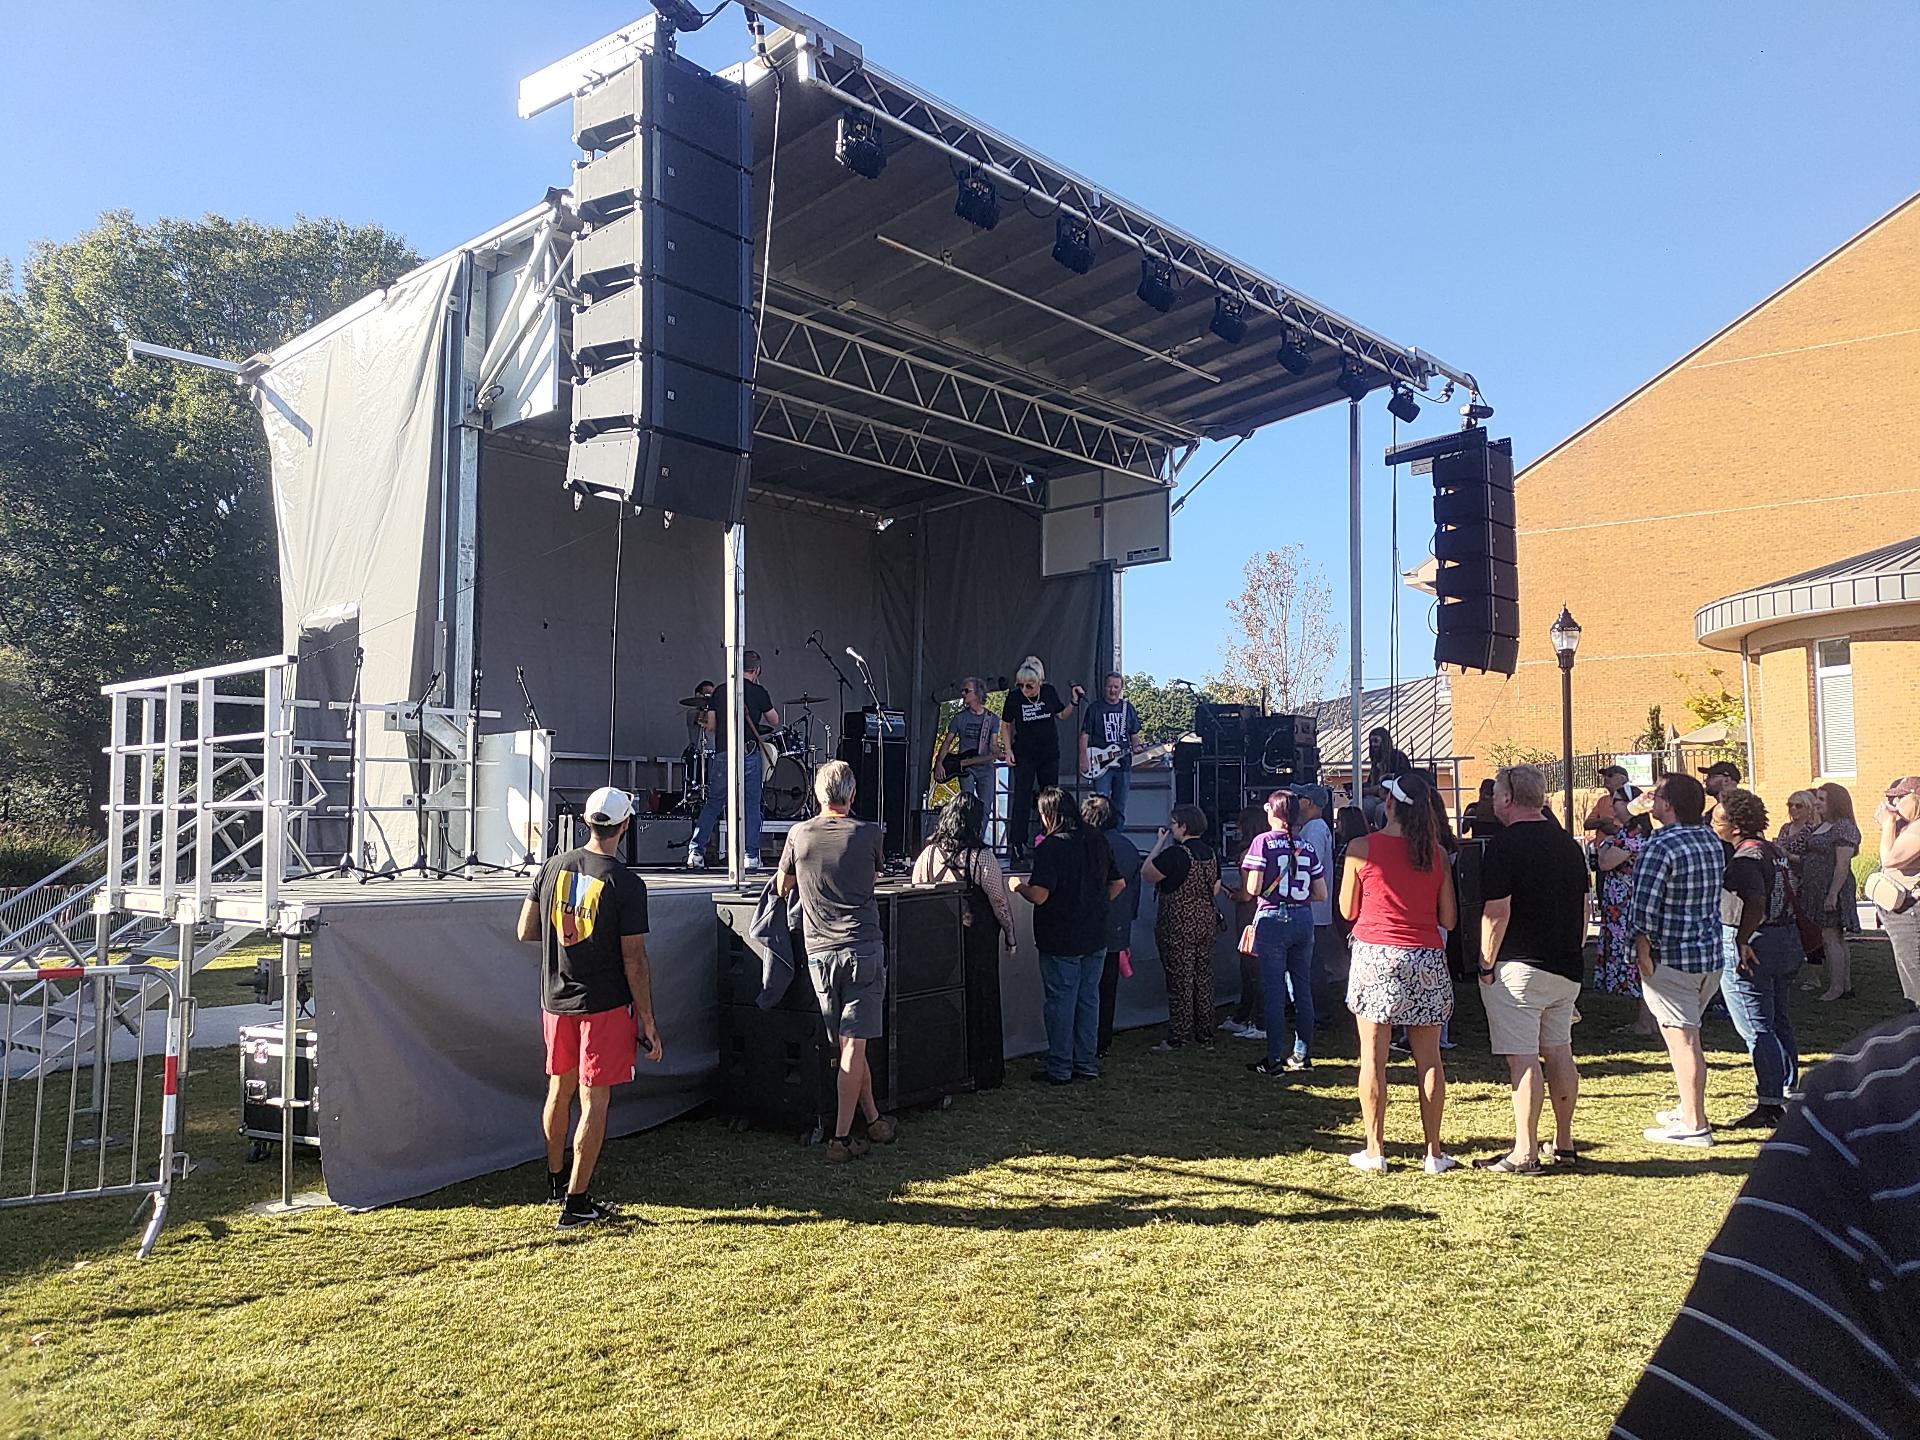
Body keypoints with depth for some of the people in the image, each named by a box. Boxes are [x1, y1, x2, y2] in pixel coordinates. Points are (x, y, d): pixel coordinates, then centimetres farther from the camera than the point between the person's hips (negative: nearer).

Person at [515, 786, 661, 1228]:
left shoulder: (552, 868, -1)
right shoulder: (626, 884, -15)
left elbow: (525, 931, 6)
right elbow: (634, 960, -14)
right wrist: (647, 1021, -8)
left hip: (555, 1001, 6)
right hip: (604, 1005, -6)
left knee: (560, 1089, 21)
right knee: (595, 1100, 2)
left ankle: (556, 1178, 38)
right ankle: (575, 1201, 6)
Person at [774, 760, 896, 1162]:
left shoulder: (799, 834, 0)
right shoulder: (869, 833, -3)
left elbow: (782, 887, 14)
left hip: (819, 952, 2)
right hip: (863, 947, -2)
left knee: (845, 1042, 13)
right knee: (854, 1043, -1)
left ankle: (872, 1118, 26)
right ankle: (842, 1137, -2)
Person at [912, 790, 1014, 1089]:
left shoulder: (927, 855, -2)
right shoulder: (981, 857, -14)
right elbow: (1000, 901, -10)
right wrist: (1009, 934, 3)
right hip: (978, 940, -4)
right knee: (980, 1001, 8)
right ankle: (983, 1073, 16)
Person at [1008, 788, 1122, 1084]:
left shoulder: (1050, 847, -16)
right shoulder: (1098, 841, 5)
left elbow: (1039, 895, -22)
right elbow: (1118, 883, 13)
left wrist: (1017, 885, -3)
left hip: (1061, 941, -6)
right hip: (1095, 937, 6)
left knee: (1061, 1001, 3)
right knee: (1089, 998, 14)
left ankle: (1059, 1068, 10)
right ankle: (1087, 1063, 21)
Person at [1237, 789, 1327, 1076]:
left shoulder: (1263, 842, -8)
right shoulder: (1307, 847, 6)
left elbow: (1252, 889, -13)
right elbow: (1321, 894, 7)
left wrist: (1243, 869, 7)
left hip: (1272, 920, -4)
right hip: (1303, 919, 4)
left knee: (1274, 992, 0)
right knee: (1303, 990, 12)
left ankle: (1274, 1060, 3)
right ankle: (1303, 1055, 19)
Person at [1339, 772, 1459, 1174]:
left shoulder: (1361, 849, -5)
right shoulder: (1436, 854, 2)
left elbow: (1348, 910, 3)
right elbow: (1449, 919, 4)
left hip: (1375, 958, -2)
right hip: (1427, 960, 2)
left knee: (1373, 1057, 4)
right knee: (1428, 1059, 9)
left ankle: (1374, 1150, 8)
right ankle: (1434, 1153, 14)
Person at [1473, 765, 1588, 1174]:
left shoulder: (1504, 845, -13)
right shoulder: (1569, 844, 11)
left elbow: (1497, 912, -17)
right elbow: (1584, 907, 16)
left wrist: (1486, 965, -9)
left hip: (1519, 966, -8)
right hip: (1566, 967, 8)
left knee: (1522, 1057, -5)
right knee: (1558, 1051, 15)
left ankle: (1525, 1153, -3)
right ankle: (1564, 1144, 23)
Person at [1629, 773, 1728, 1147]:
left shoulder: (1660, 846, -19)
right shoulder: (1712, 841, 7)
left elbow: (1644, 908, -21)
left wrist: (1643, 955, -13)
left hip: (1672, 958, -8)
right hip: (1711, 954, 8)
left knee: (1681, 1038, -1)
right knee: (1688, 1035, 21)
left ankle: (1695, 1125, 4)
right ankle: (1689, 1108, 31)